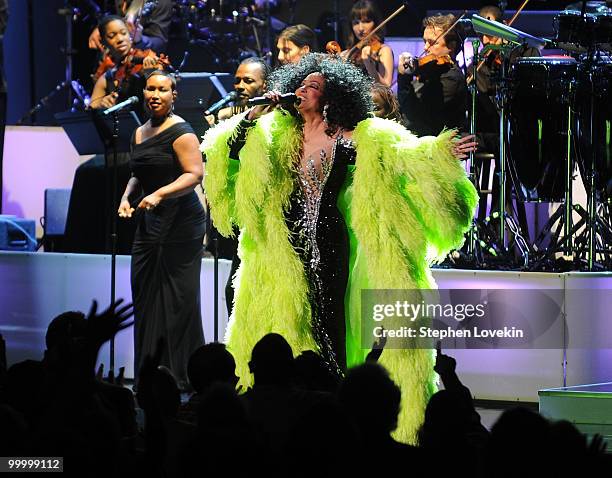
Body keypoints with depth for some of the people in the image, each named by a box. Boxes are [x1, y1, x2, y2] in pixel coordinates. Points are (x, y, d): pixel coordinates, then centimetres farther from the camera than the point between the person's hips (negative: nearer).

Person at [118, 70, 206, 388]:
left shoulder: (180, 131, -8)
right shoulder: (140, 133, 16)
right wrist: (127, 197, 9)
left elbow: (195, 174, -16)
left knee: (177, 299, -6)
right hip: (148, 223, 8)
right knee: (145, 299, 5)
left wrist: (159, 194, -24)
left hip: (180, 223, -8)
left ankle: (180, 376, -2)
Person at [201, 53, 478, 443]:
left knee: (326, 325, -6)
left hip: (328, 245, -5)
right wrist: (251, 116, -2)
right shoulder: (277, 133, 10)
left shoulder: (350, 139, -6)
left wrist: (438, 153, -25)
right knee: (287, 325, 7)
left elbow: (403, 155, -12)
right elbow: (230, 150, 9)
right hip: (285, 248, 5)